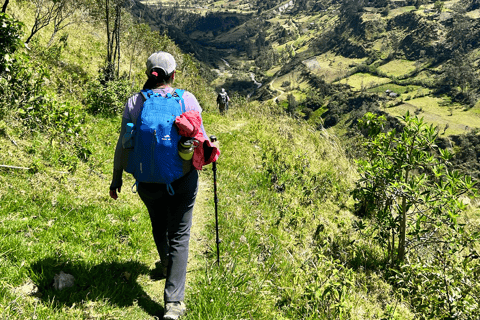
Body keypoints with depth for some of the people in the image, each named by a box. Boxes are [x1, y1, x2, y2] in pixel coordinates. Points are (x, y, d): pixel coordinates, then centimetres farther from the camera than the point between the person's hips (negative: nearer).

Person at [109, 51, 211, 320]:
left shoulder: (135, 102, -6)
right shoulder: (187, 99, -9)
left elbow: (124, 144, -3)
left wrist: (117, 178, 8)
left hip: (148, 180, 2)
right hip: (182, 178, -2)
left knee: (159, 225, 27)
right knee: (179, 235, 7)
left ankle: (167, 264, 56)